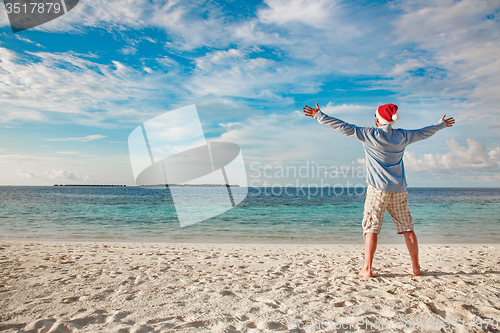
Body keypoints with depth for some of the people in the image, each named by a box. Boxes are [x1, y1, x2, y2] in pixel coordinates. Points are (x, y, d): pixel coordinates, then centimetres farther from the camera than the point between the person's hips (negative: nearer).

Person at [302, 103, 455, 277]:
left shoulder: (370, 135, -6)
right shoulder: (402, 136, 7)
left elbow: (344, 127, -8)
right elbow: (424, 133, 24)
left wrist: (319, 116, -3)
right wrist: (442, 124, 43)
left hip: (377, 190, -4)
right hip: (399, 190, 5)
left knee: (371, 228, -1)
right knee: (407, 228, 12)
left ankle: (367, 269, -1)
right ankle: (415, 267, 19)